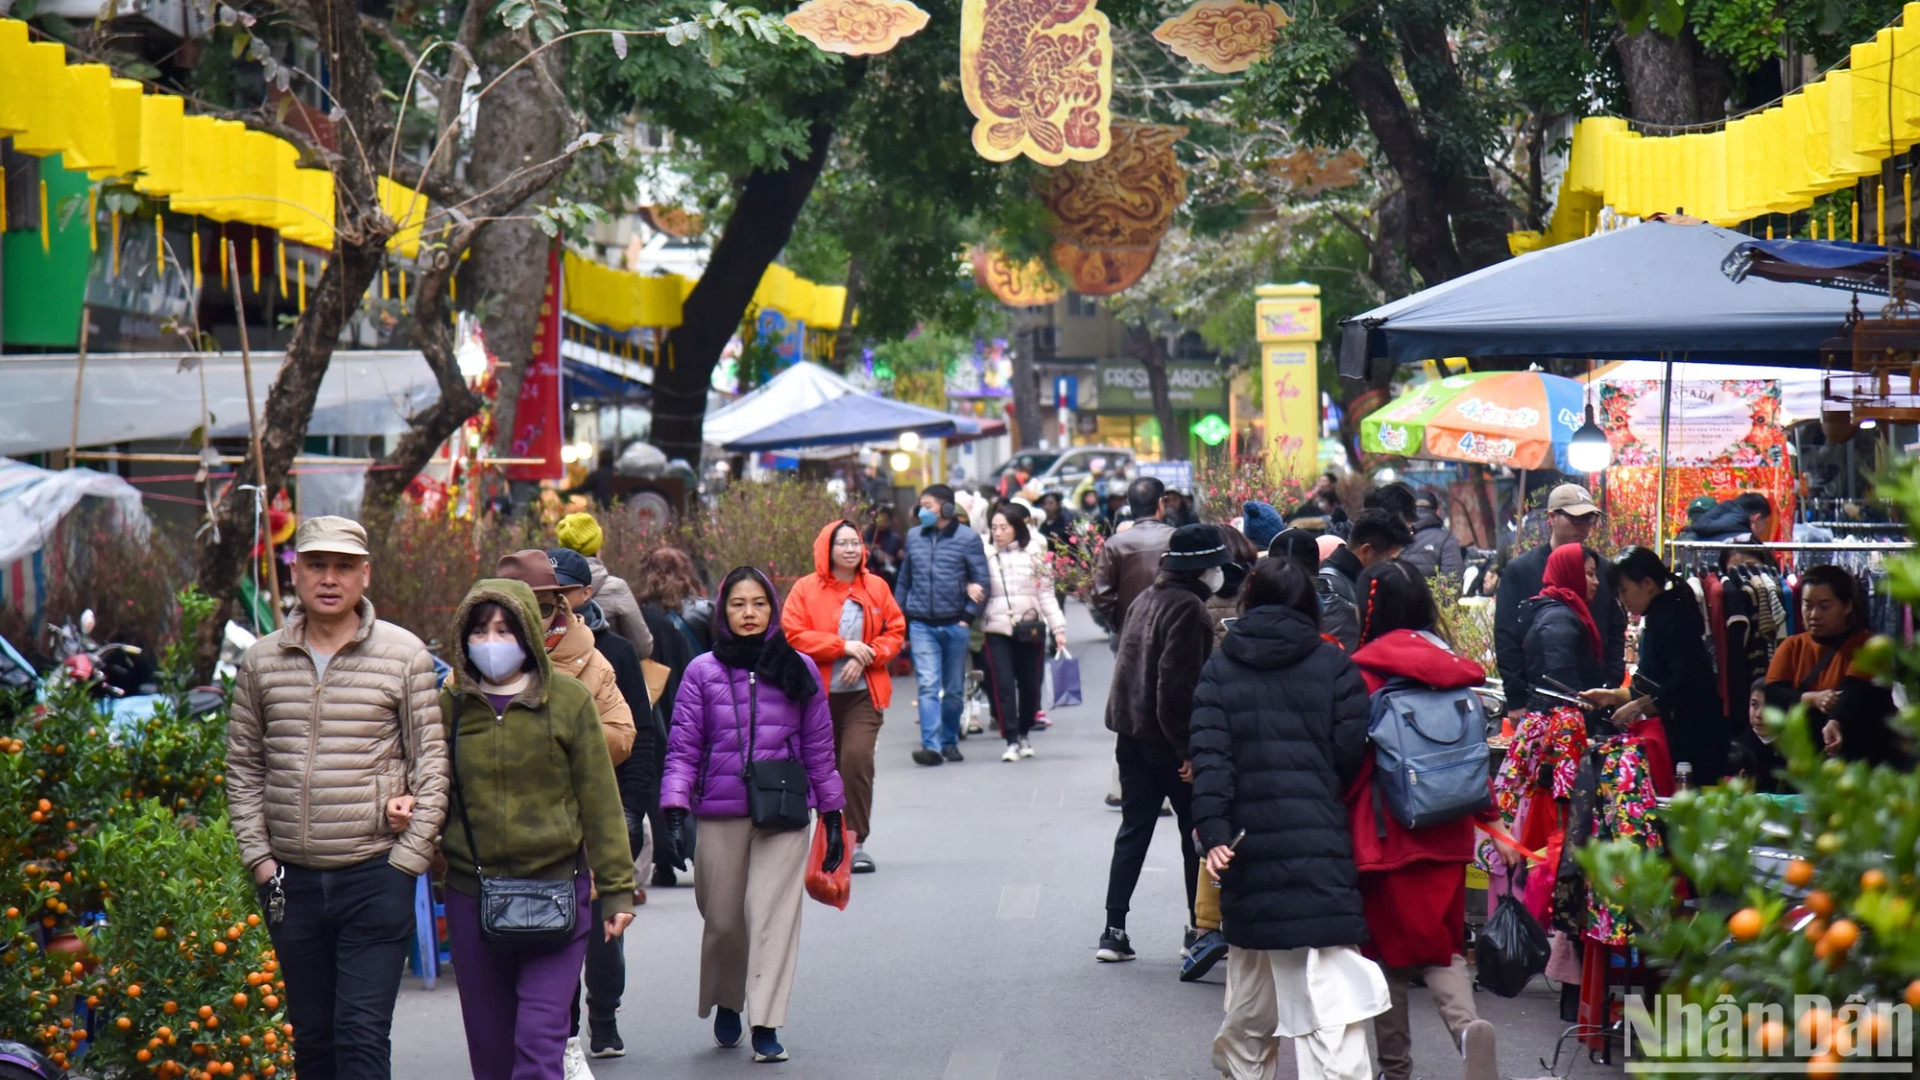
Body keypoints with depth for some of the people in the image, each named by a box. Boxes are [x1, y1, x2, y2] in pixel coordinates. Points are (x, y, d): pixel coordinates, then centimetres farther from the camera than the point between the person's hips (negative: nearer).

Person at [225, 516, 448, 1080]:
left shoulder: (404, 655, -2)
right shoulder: (261, 660, 7)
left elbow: (432, 764, -1)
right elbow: (243, 767, 12)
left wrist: (406, 861, -7)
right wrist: (258, 858, 3)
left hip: (375, 874, -3)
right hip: (291, 879, 4)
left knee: (362, 1035, -10)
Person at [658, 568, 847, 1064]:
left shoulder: (798, 670, 6)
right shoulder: (702, 672, 3)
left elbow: (819, 748, 10)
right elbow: (683, 748, 1)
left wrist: (832, 816, 11)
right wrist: (675, 811, -9)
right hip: (720, 814, 0)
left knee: (773, 914, -9)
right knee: (723, 919, 5)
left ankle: (767, 1025, -7)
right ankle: (726, 1004, 31)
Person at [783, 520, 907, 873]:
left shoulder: (876, 587, 6)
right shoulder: (805, 589, 0)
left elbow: (896, 632, 7)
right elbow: (793, 635, -8)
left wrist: (866, 658, -10)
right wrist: (844, 646, -15)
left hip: (863, 693, 0)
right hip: (819, 695, 0)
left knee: (857, 759, -17)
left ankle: (856, 842, -12)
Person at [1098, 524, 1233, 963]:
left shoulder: (1146, 599, 12)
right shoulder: (1188, 609, -16)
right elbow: (1179, 684, -22)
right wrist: (1188, 749, -20)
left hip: (1130, 731, 8)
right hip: (1166, 738, -8)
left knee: (1133, 829, 11)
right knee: (1197, 831, 5)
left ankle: (1114, 931, 6)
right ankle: (1201, 931, 12)